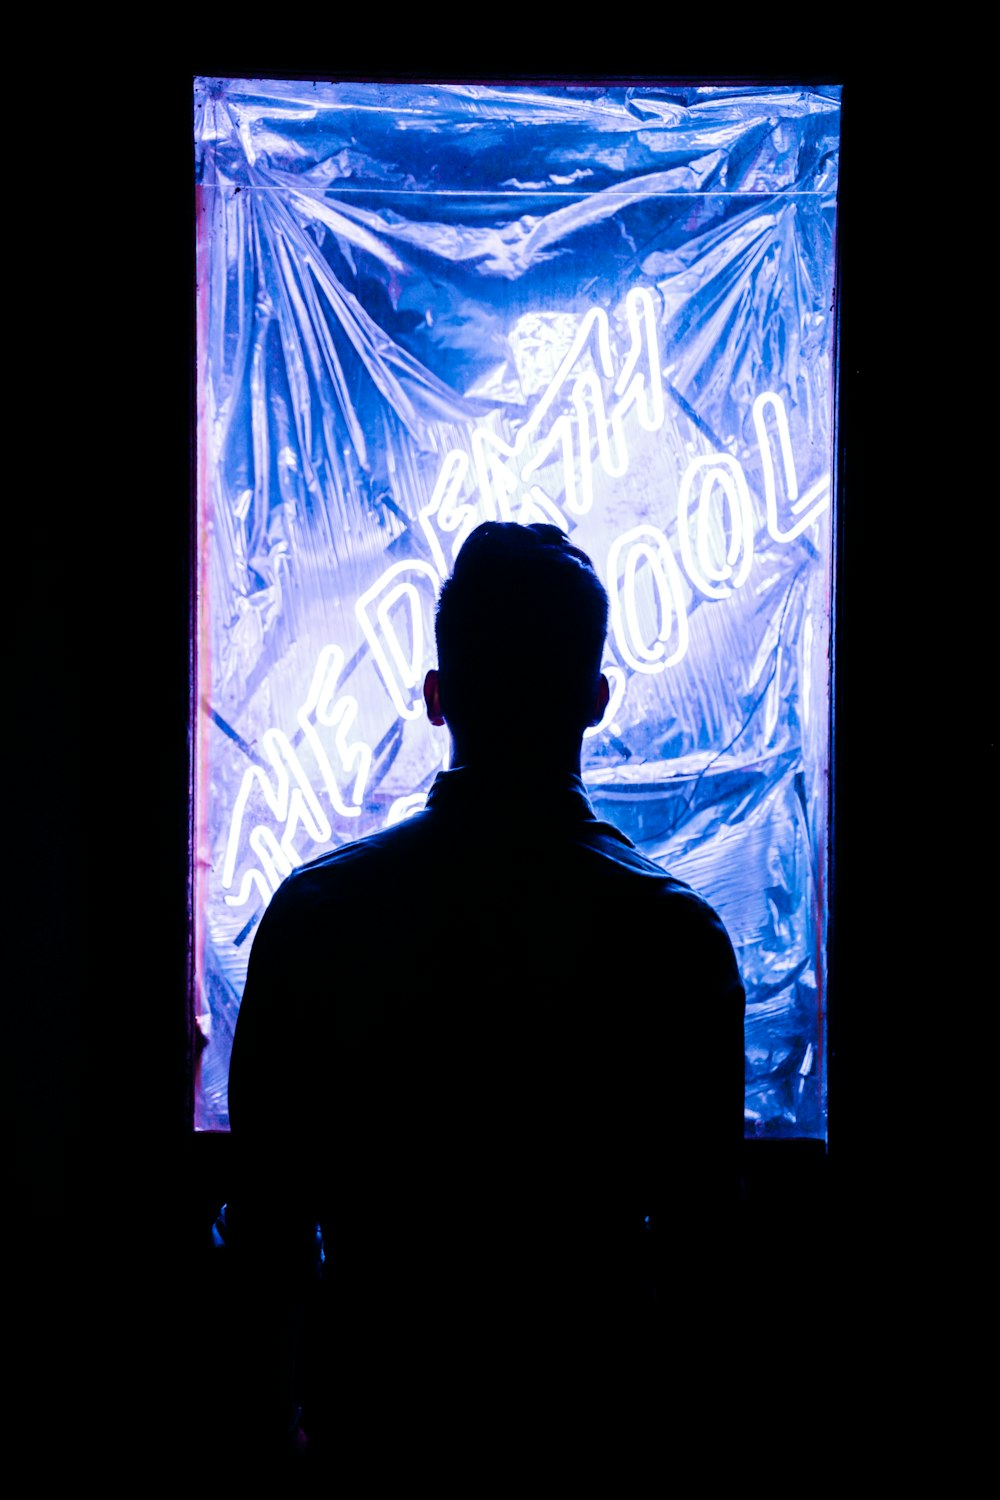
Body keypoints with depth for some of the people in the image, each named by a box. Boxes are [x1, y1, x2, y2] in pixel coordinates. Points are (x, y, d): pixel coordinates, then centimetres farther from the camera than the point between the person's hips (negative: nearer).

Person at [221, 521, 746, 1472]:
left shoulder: (311, 913, -8)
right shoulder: (677, 935, -12)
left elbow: (269, 1223, -3)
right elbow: (700, 1234, -7)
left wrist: (273, 1426, 10)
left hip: (372, 1403, 1)